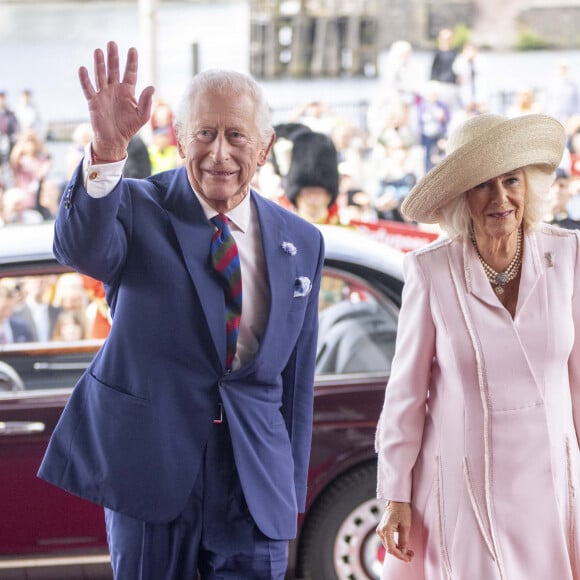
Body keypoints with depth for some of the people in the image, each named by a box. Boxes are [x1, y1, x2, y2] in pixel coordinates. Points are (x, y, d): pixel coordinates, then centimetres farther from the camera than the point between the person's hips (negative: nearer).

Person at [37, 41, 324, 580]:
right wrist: (106, 148, -45)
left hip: (255, 479, 3)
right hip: (151, 470, -2)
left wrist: (292, 491, 13)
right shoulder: (139, 209, -4)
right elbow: (80, 247, -28)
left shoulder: (301, 243, 7)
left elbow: (297, 378, 12)